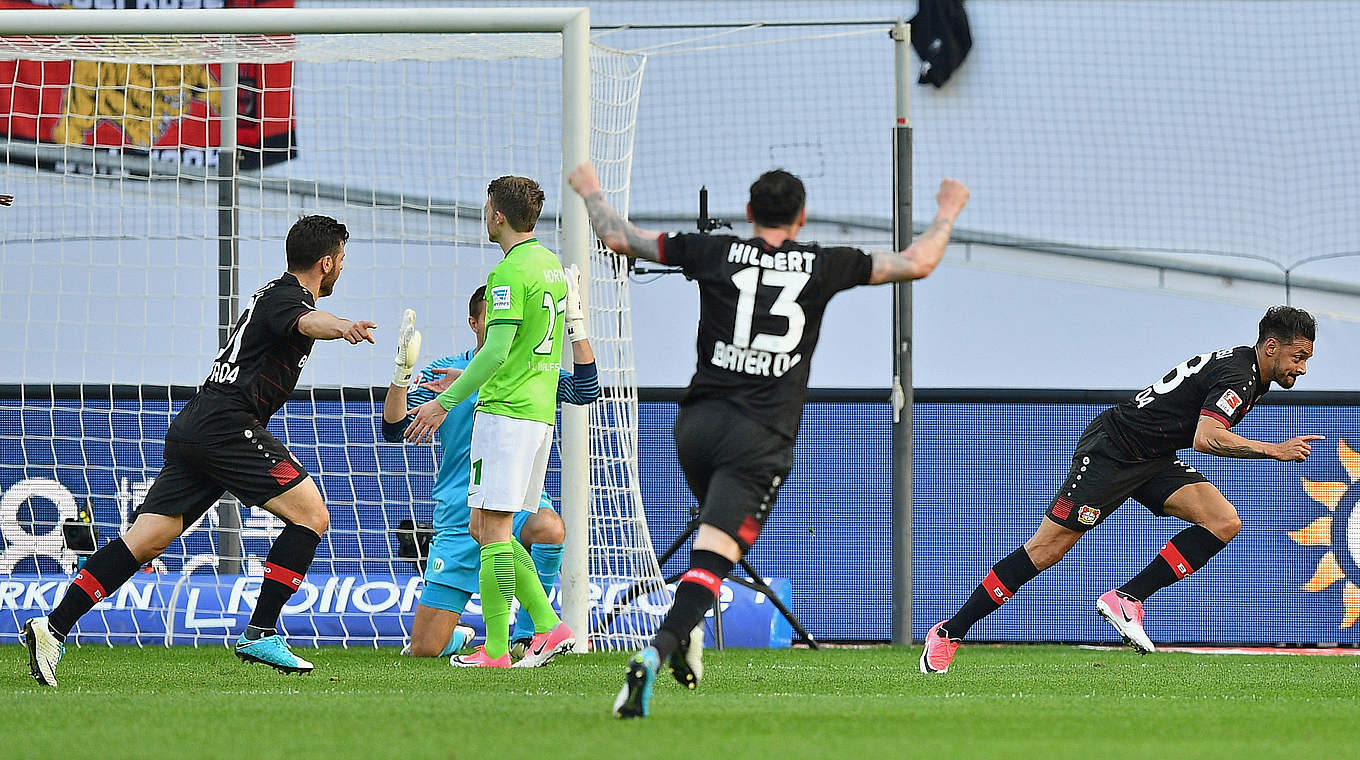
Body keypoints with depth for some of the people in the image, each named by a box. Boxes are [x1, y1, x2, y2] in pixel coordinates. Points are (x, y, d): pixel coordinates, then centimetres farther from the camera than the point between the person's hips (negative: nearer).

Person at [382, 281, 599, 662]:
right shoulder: (441, 373, 5)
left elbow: (586, 391, -10)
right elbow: (394, 431, -4)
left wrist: (575, 320, -15)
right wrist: (403, 371, -18)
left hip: (519, 502, 0)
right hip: (459, 516, 0)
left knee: (549, 527, -40)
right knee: (424, 649, -5)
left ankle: (524, 639, -21)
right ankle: (460, 637, 34)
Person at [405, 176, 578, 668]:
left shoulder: (510, 273, -14)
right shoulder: (552, 266, 16)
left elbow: (497, 352, -20)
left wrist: (446, 401, -16)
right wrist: (465, 377, 28)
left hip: (505, 412, -9)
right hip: (541, 413, 9)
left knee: (493, 529, -7)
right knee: (483, 528, 12)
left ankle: (495, 649, -8)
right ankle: (549, 627, 4)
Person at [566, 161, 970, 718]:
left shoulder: (716, 254, 6)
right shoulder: (822, 266, 4)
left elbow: (618, 238, 12)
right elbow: (917, 264, 12)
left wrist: (591, 192, 31)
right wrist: (948, 213, 30)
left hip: (697, 421, 3)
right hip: (762, 437, -3)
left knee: (718, 524, 32)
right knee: (713, 557, -12)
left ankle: (687, 633, 20)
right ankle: (655, 654, -33)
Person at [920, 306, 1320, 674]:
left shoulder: (1243, 367, 10)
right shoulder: (1237, 374, -20)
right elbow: (1206, 438, -35)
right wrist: (1275, 450, -31)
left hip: (1154, 461, 9)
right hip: (1110, 452, -9)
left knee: (1224, 522, -12)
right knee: (1045, 550, -9)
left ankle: (1126, 599, -11)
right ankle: (950, 632, 0)